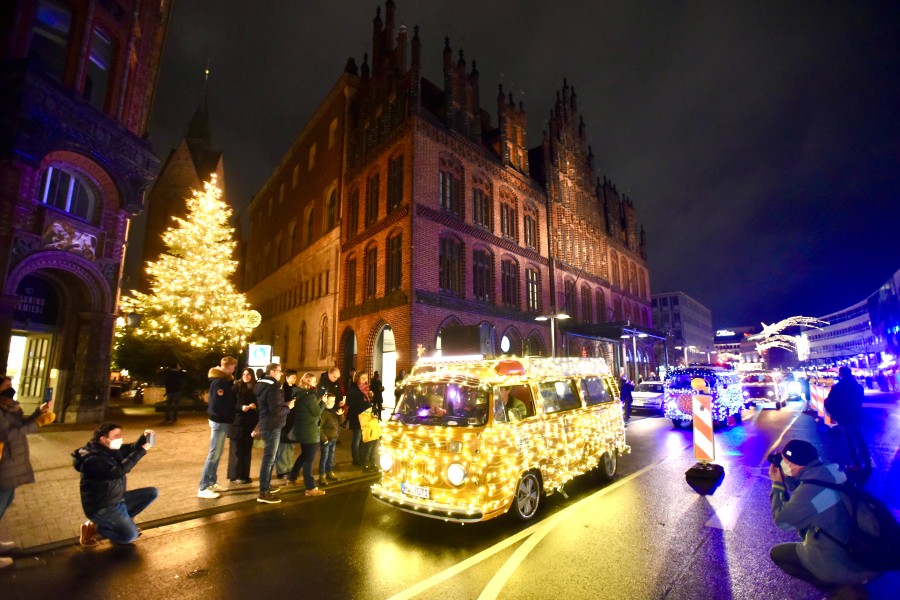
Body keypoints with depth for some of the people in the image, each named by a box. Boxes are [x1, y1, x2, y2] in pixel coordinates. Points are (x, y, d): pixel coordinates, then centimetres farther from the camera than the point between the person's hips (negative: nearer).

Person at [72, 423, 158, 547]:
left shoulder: (110, 448, 0)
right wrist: (142, 451, -32)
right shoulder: (93, 459, -26)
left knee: (153, 492, 3)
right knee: (130, 535, -18)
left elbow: (130, 449, 9)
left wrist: (143, 438, -13)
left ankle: (123, 521, 10)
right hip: (102, 507, -9)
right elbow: (118, 471, -35)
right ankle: (92, 527, 2)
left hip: (118, 499, 9)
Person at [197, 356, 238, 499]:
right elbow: (217, 404, -21)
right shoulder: (219, 382, -17)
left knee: (217, 454, 15)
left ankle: (212, 482, 24)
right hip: (219, 421, -9)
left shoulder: (225, 381, 12)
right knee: (214, 454, -5)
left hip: (222, 420, 9)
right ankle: (203, 488, 1)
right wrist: (228, 415, -10)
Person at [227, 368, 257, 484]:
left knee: (246, 450, 8)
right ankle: (234, 475, 13)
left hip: (250, 423, 2)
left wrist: (254, 406, -12)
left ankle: (244, 475, 18)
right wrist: (241, 407, -21)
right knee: (236, 450, 3)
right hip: (237, 422, -2)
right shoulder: (236, 387, -2)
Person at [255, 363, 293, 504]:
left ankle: (266, 485, 31)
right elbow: (276, 410, -26)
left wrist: (284, 404, 10)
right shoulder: (273, 388, -20)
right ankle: (263, 493, 1)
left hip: (266, 425, 11)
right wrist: (288, 407, -9)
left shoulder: (263, 385, 12)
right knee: (269, 458, -5)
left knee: (269, 457, 20)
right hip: (272, 426, -11)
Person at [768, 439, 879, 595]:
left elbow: (781, 520, -12)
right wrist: (786, 478, 3)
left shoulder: (809, 491, -30)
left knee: (777, 553, 7)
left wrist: (777, 484, -6)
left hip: (843, 566, -7)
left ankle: (837, 587, 4)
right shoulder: (828, 472, -7)